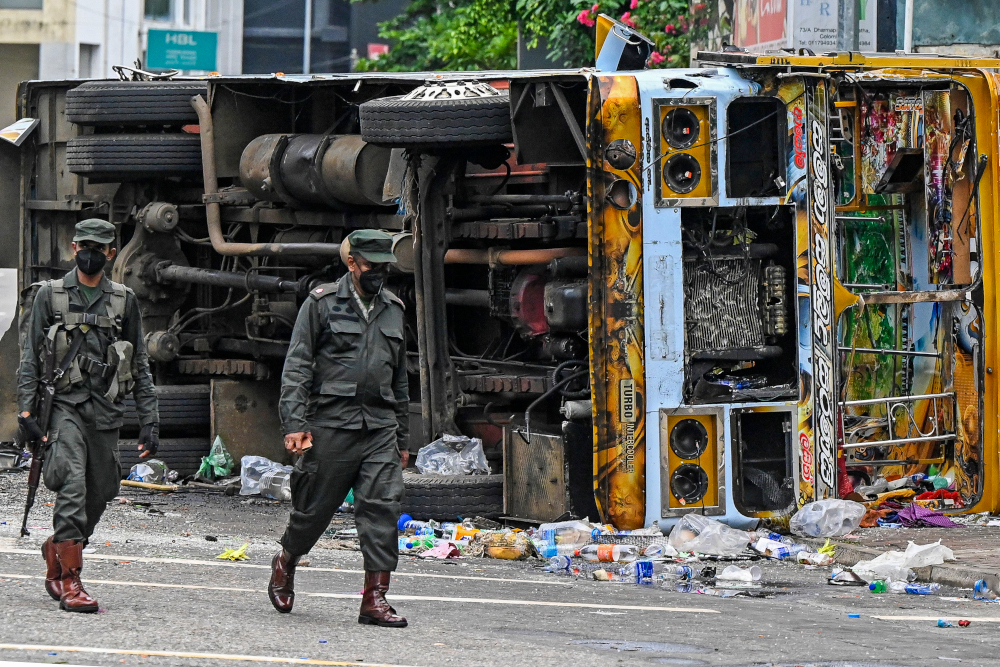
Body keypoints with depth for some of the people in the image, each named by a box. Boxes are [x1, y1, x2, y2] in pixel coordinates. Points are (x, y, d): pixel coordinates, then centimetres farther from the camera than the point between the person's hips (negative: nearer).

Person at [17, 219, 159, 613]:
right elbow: (30, 359, 4)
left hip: (106, 412, 3)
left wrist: (149, 423, 7)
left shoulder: (124, 302, 11)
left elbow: (140, 368, 13)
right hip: (64, 406, -3)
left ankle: (55, 558, 27)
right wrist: (26, 411, -6)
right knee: (72, 488, -18)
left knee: (98, 496, 5)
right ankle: (69, 581, -19)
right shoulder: (50, 296, 5)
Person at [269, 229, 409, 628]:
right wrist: (295, 423, -13)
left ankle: (375, 599, -9)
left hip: (380, 427, 4)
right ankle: (284, 565, 32)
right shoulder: (323, 303, 1)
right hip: (331, 425, -4)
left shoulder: (393, 309, 16)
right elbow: (296, 366, -3)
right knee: (314, 506, 4)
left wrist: (401, 438, 21)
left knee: (383, 508, -8)